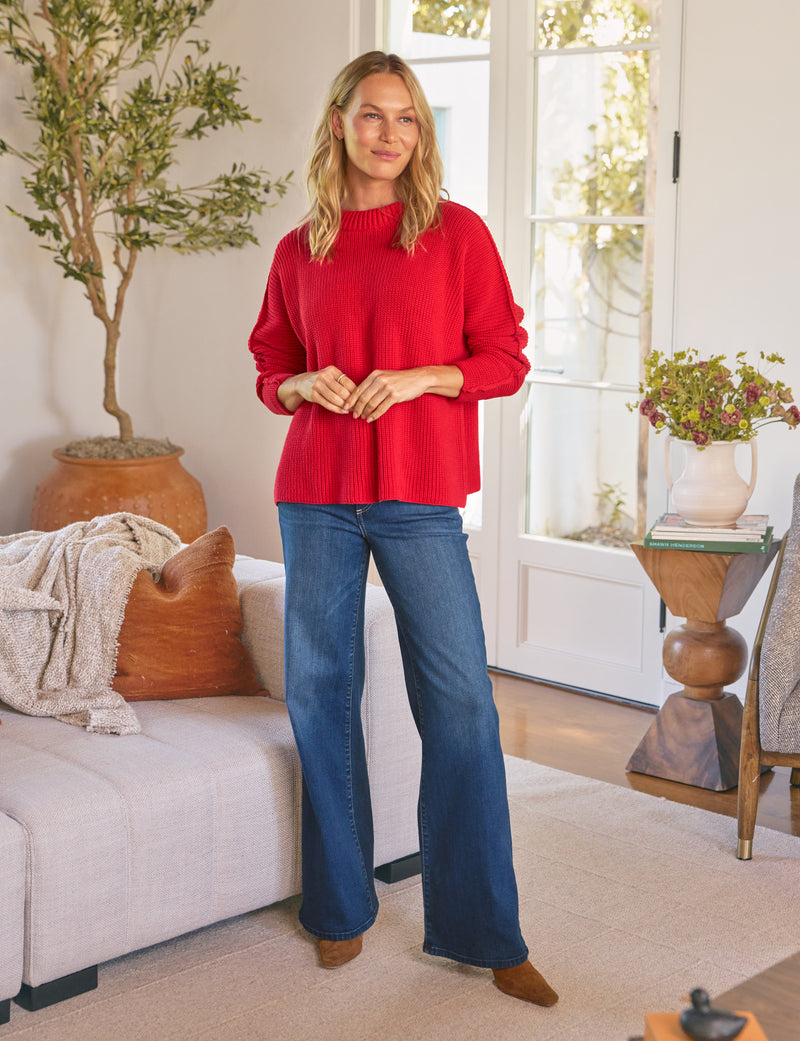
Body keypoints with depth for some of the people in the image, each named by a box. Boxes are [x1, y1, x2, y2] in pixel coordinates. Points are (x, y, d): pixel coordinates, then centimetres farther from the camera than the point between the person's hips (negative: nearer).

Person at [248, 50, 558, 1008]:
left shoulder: (458, 233, 3)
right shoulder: (298, 252, 9)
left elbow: (506, 359, 2)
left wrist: (421, 376, -13)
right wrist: (303, 387, -5)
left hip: (419, 496, -2)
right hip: (315, 495, 3)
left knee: (460, 703, -3)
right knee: (321, 695, 8)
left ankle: (483, 932, 8)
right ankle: (340, 906, 25)